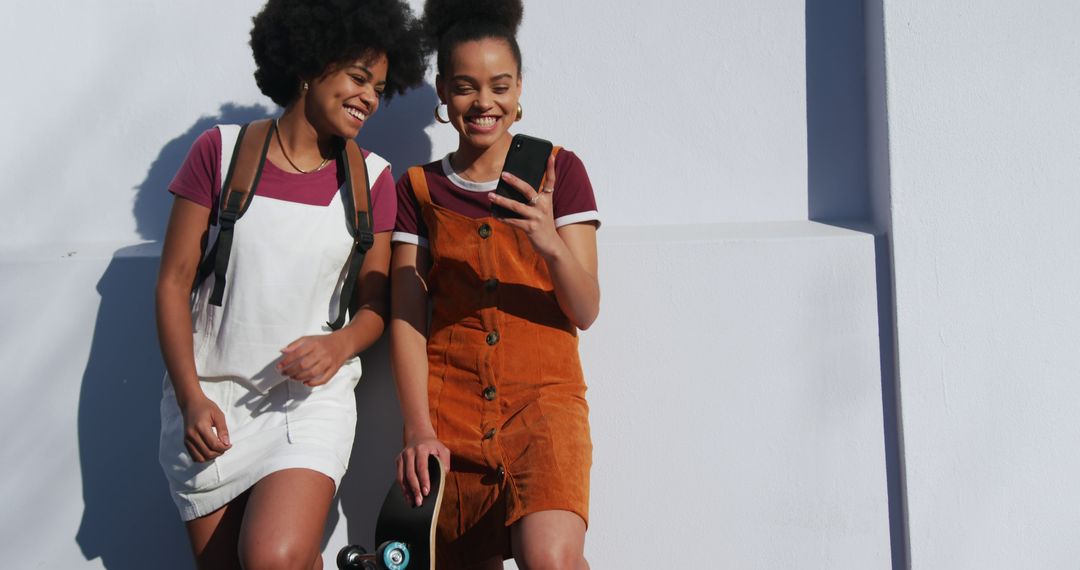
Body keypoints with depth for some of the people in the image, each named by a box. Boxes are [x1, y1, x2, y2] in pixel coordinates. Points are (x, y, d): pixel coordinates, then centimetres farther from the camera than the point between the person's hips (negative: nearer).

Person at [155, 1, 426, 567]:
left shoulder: (372, 177, 3)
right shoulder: (221, 150, -1)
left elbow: (374, 303, 7)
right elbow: (174, 281, -1)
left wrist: (339, 346, -15)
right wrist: (191, 397, -9)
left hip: (311, 399, 0)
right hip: (210, 400, 1)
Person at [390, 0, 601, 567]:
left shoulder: (557, 171, 5)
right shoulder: (419, 189, 9)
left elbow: (586, 311, -1)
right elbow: (406, 319, 3)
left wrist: (551, 243, -21)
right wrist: (419, 431, -8)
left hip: (543, 401, -2)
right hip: (449, 414, 2)